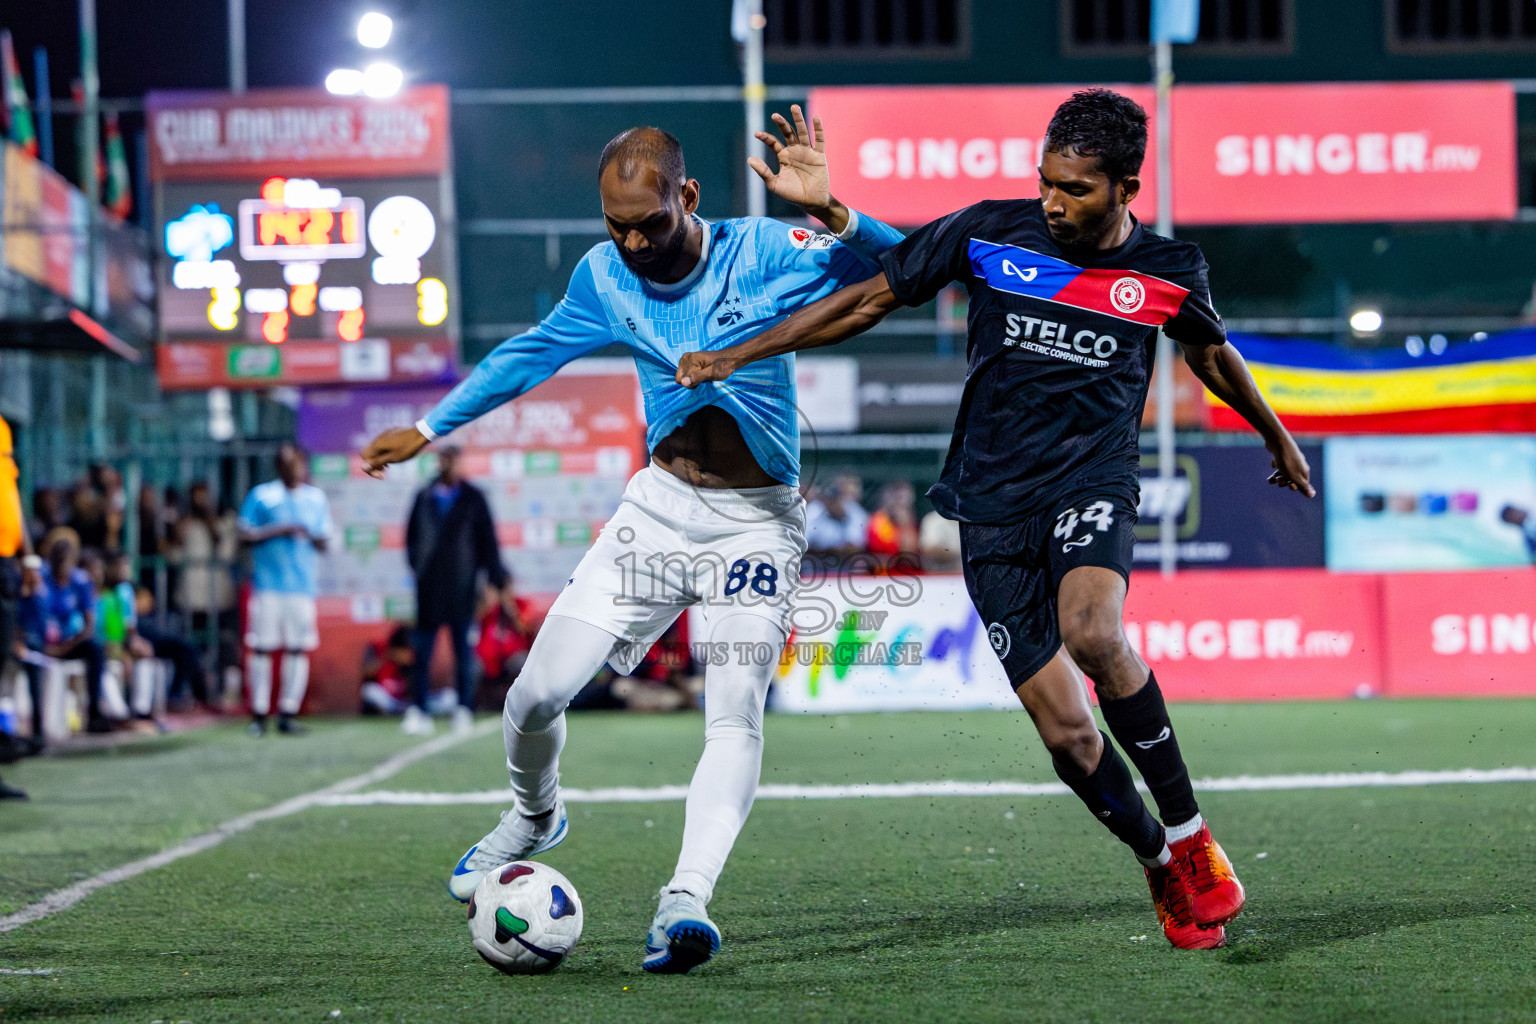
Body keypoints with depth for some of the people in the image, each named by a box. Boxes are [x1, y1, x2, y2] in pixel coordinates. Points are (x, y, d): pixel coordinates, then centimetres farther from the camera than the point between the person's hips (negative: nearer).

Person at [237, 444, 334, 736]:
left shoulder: (316, 498, 14)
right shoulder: (261, 495, 4)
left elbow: (325, 541, 16)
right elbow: (245, 533, -3)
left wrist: (312, 536, -7)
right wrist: (281, 529, -12)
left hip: (303, 585, 3)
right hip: (268, 584, -3)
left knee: (298, 649, -2)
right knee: (262, 648, -5)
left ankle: (288, 713, 4)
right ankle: (259, 714, 1)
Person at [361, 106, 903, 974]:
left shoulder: (763, 254, -12)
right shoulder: (605, 276, 0)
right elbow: (533, 354, 16)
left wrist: (829, 214, -41)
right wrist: (428, 429, 20)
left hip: (757, 520, -4)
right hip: (659, 505, 4)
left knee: (737, 711, -22)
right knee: (538, 693, -3)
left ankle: (686, 900, -32)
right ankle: (535, 816, 28)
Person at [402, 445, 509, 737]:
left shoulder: (473, 499, 6)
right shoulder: (424, 497, 10)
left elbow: (488, 539, 5)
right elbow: (412, 535, 15)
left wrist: (496, 577, 0)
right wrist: (418, 565, 2)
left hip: (461, 587, -1)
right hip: (429, 588, 1)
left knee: (463, 649, 2)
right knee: (422, 651, -3)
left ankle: (464, 711, 7)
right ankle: (418, 712, -3)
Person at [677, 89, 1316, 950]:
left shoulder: (1169, 271, 0)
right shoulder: (989, 233, -3)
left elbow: (1212, 353, 22)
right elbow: (870, 301, 5)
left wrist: (1276, 436, 37)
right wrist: (737, 355, 3)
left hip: (1092, 484, -1)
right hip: (993, 507, 1)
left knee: (1091, 630, -34)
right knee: (1066, 730, -8)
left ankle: (1190, 835, -18)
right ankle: (1165, 870, 17)